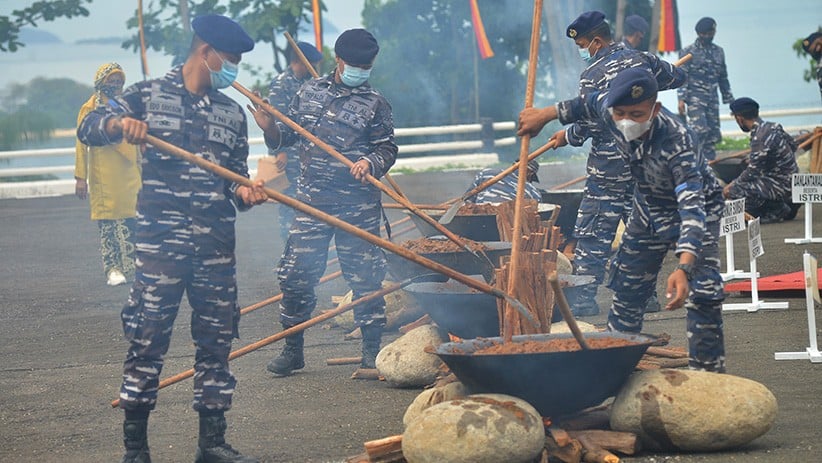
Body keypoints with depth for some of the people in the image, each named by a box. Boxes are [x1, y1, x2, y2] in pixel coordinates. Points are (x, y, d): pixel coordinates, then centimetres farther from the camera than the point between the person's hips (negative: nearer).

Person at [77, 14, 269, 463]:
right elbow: (88, 128, -2)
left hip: (217, 246, 5)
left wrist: (244, 192, -5)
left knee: (216, 341, 6)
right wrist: (118, 123, -24)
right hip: (160, 241, -5)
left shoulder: (232, 113, 16)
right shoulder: (150, 94, 3)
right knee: (147, 338, -6)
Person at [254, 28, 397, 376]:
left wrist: (370, 163, -20)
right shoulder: (310, 91, 10)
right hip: (311, 201, 2)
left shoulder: (374, 104, 1)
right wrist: (272, 127, -6)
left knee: (364, 276, 0)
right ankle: (292, 349, 14)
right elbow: (288, 135, 16)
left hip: (357, 206, -2)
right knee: (296, 276, 1)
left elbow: (388, 149, 1)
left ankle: (372, 350, 10)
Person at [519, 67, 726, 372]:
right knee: (627, 290, 12)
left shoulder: (676, 141, -42)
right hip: (649, 207, 6)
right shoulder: (606, 108, -25)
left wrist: (684, 269, -64)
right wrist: (544, 116, 19)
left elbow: (692, 208, -50)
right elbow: (585, 104, 2)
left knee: (703, 295, -20)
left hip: (693, 203, -6)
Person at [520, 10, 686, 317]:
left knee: (592, 233, -2)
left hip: (609, 168, -6)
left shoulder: (593, 75, -12)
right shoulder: (641, 60, 6)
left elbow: (585, 125, -14)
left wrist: (568, 137, 7)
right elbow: (678, 77, 20)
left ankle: (584, 298, -4)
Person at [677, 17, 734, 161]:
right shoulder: (688, 52, -1)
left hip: (712, 99, 5)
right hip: (695, 98, -5)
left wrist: (729, 99, 17)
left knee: (713, 135, 2)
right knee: (700, 129, -19)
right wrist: (681, 99, -15)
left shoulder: (719, 52, 15)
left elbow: (723, 78, 20)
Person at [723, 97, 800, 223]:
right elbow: (793, 145, 19)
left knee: (734, 191, -18)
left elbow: (752, 172, -19)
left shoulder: (760, 138, -22)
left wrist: (731, 186, -5)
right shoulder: (773, 127, 4)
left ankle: (779, 210, -4)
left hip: (781, 186, -9)